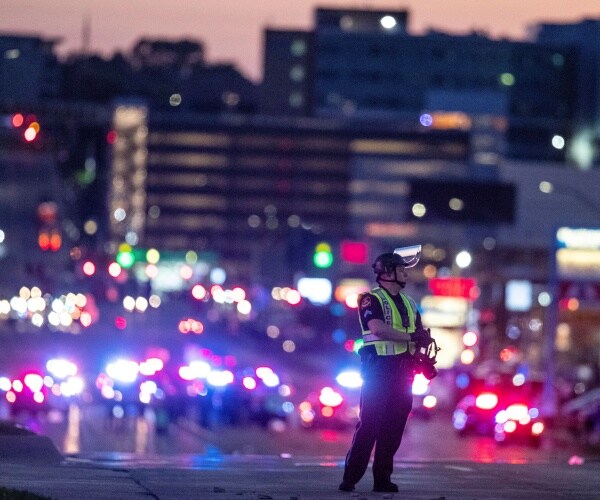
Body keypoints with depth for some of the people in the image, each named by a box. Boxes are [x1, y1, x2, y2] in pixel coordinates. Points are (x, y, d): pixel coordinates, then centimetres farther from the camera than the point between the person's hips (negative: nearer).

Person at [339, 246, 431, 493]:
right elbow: (377, 328, -19)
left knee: (394, 426, 4)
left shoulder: (409, 303, 19)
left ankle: (382, 479, 7)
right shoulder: (371, 299, -3)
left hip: (403, 369, 7)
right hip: (379, 368, -7)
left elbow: (421, 335, 19)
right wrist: (410, 336, -16)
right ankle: (350, 478, -6)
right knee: (369, 423, -9)